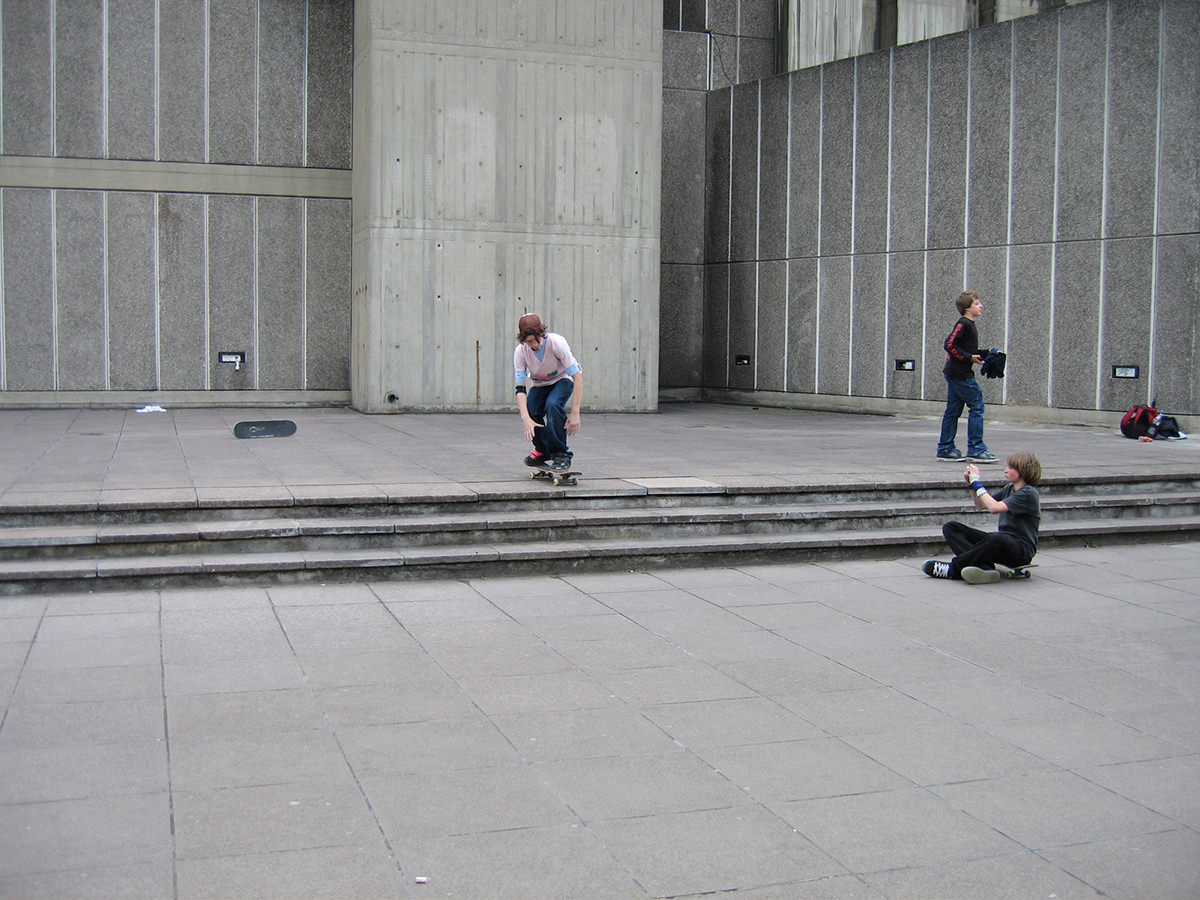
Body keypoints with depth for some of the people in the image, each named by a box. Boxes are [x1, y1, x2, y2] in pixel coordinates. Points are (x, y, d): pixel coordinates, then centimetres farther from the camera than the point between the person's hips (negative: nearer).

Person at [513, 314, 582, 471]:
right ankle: (542, 450, 7)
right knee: (531, 412, -22)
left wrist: (575, 413, -35)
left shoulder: (557, 342, -32)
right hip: (539, 385, 3)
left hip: (562, 380, -3)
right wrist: (525, 418, -39)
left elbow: (577, 377, -30)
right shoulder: (520, 351, -23)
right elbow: (520, 388, -24)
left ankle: (561, 454, -20)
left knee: (553, 404, -33)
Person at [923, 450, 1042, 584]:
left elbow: (994, 508, -25)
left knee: (998, 539, -45)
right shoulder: (1009, 488, 14)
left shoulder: (1029, 493, -13)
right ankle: (984, 567, -30)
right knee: (950, 527, -5)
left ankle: (953, 568, -26)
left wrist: (977, 483, -15)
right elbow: (982, 505, 23)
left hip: (1022, 550, -9)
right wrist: (972, 483, 7)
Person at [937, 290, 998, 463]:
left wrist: (979, 356, 8)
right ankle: (976, 449, -7)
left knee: (953, 410, 11)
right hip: (960, 374, -10)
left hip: (954, 374, 10)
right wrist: (969, 358, -18)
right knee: (977, 406, -8)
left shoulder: (968, 324, 17)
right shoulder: (963, 324, -13)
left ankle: (945, 449, 15)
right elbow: (949, 344, -21)